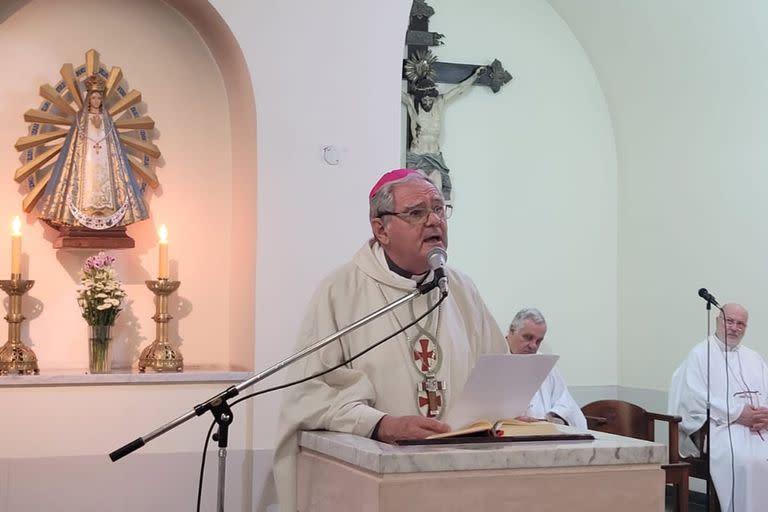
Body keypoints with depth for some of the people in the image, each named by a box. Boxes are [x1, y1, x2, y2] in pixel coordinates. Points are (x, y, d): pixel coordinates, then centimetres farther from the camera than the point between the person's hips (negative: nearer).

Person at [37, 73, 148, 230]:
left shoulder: (106, 118, 14)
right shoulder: (81, 118, 8)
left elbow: (113, 143, 10)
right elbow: (76, 143, 3)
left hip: (103, 160, 2)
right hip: (87, 159, -2)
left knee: (104, 186, -7)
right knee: (87, 185, -12)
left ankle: (105, 218, -10)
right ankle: (85, 219, -15)